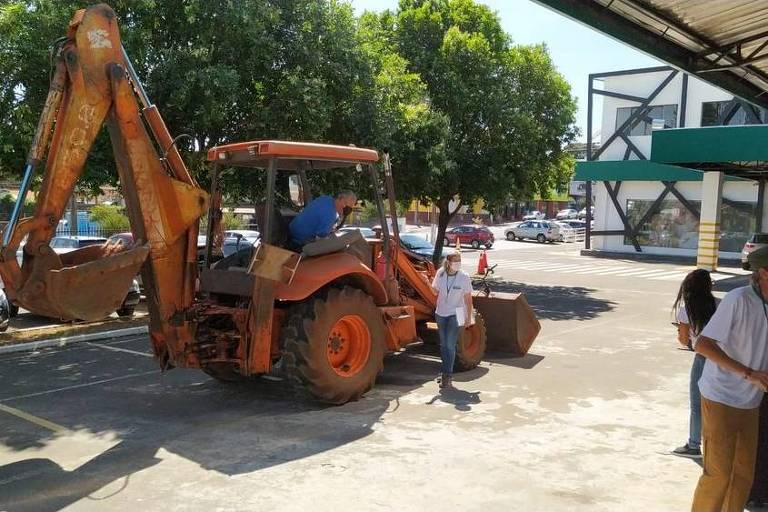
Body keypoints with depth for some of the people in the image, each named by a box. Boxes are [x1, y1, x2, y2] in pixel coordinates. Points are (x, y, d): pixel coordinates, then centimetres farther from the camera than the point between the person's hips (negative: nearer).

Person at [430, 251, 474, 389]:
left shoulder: (464, 277, -13)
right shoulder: (440, 273, -5)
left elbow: (468, 298, -6)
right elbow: (435, 291, 9)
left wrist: (469, 318, -6)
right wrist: (432, 284, -11)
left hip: (455, 315, -4)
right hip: (441, 314, 4)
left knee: (450, 345, -10)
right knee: (443, 345, 13)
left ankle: (447, 376, -4)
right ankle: (446, 372, 28)